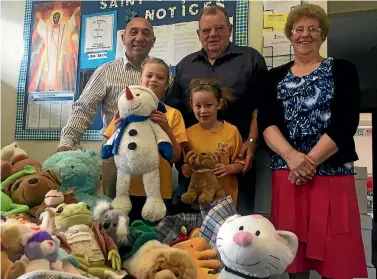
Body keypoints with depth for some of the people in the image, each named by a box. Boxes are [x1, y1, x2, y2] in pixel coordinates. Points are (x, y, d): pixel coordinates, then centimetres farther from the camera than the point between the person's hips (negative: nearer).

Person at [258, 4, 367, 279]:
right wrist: (292, 157, -17)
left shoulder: (342, 70, 6)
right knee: (293, 256, 8)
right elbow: (266, 123, -1)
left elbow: (345, 123, -7)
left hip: (332, 175, -2)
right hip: (286, 175, 2)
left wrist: (310, 161, -15)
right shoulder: (275, 77, 12)